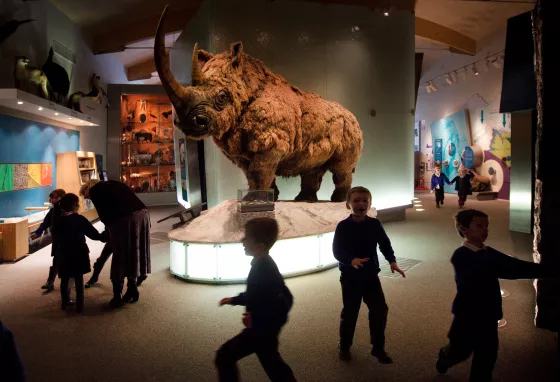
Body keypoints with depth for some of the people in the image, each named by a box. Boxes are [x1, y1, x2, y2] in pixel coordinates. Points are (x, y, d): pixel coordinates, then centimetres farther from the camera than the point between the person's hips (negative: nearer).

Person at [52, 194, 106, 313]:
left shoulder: (57, 221, -1)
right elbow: (92, 233, -8)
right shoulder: (79, 219, -11)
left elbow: (55, 236, 11)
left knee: (64, 279, 15)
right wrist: (102, 238, 6)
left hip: (64, 254, 3)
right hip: (78, 253, -3)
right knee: (79, 279, 3)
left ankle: (65, 302, 23)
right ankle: (79, 305, 4)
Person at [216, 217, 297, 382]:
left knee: (225, 357, 2)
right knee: (271, 361, 23)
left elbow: (285, 302, -31)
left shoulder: (267, 272, -29)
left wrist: (256, 319, -26)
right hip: (264, 327, 10)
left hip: (262, 329, -10)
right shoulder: (262, 265, 2)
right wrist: (234, 300, 16)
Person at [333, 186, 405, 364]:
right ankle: (344, 346, 32)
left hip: (371, 276, 3)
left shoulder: (375, 224, -5)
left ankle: (378, 347, 24)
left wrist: (392, 261, -11)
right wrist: (352, 261, -38)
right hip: (350, 277, -3)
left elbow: (385, 244, 4)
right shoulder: (343, 227, -15)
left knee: (380, 310, 4)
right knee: (350, 313, 10)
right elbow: (337, 251, -20)